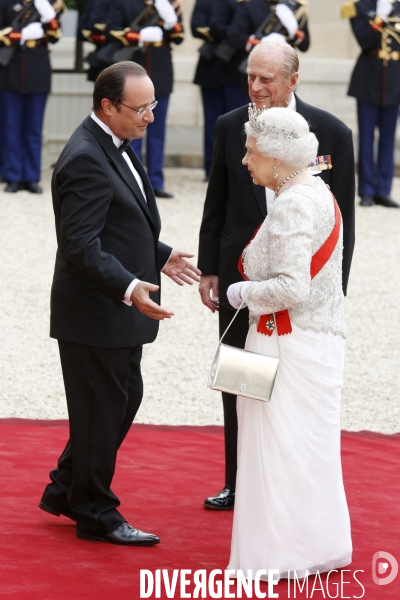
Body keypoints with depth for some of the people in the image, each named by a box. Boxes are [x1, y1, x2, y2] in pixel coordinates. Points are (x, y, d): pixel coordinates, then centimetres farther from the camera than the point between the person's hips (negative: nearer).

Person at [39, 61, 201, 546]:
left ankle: (65, 491, 31)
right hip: (95, 312, -10)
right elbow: (81, 244, -28)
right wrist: (129, 288, -36)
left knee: (125, 399, 18)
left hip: (119, 311, 10)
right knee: (101, 410, 2)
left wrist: (160, 257, 21)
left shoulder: (113, 147, 10)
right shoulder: (85, 160, -23)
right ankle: (95, 514, 16)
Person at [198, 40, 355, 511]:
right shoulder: (230, 127, 0)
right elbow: (216, 206, 8)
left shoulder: (331, 133, -8)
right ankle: (239, 485, 24)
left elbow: (342, 220, -4)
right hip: (241, 276, 3)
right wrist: (209, 270, 5)